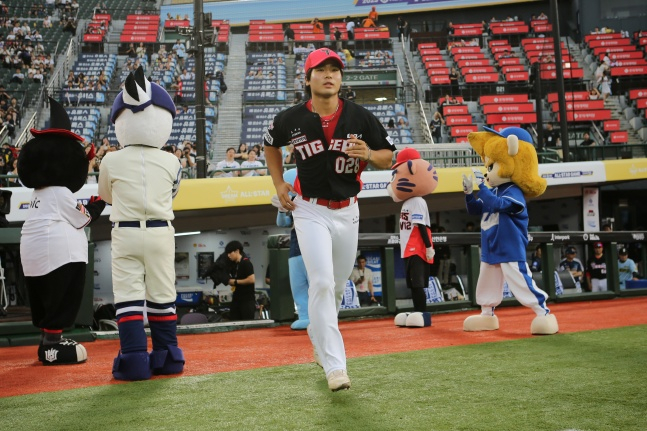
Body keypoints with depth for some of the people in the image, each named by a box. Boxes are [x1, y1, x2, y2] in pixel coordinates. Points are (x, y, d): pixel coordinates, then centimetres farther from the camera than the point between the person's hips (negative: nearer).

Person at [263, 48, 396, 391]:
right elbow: (270, 144, 13)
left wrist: (369, 154, -24)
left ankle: (319, 337, 44)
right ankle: (334, 366, -14)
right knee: (322, 283, -16)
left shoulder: (361, 117, -8)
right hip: (310, 211, -3)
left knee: (338, 285, 16)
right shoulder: (291, 119, -9)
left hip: (347, 211, 3)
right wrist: (279, 184, 5)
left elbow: (388, 158, -2)